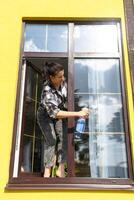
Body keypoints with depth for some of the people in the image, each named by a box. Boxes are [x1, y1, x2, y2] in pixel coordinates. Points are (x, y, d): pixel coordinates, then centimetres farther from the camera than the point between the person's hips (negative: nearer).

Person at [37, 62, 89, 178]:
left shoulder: (62, 82, -21)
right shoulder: (47, 92, -38)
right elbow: (55, 113, -44)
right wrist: (78, 113, -48)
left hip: (60, 111, 5)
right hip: (46, 115, -5)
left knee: (62, 137, -7)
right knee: (51, 139, -15)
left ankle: (61, 169, -3)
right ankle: (47, 171, -6)